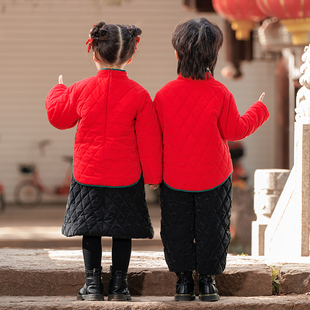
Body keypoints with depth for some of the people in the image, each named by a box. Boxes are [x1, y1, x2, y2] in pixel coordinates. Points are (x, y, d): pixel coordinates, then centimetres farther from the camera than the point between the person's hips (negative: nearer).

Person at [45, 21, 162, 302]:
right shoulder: (138, 95, -10)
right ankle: (119, 284, 10)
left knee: (90, 229, 9)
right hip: (126, 178, 0)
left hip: (88, 174, 0)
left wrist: (58, 90, 30)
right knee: (122, 230, 9)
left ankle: (93, 283, 8)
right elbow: (149, 140, -5)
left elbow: (58, 116, 11)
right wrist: (153, 176, 6)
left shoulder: (81, 90, -8)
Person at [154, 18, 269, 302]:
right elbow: (235, 131, -7)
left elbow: (156, 134, -4)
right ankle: (207, 280, 17)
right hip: (213, 175, -1)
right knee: (211, 228, 12)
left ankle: (183, 279, 17)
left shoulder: (165, 94, -11)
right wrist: (260, 109, 8)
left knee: (177, 230, 13)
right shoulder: (220, 94, -15)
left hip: (174, 178, 1)